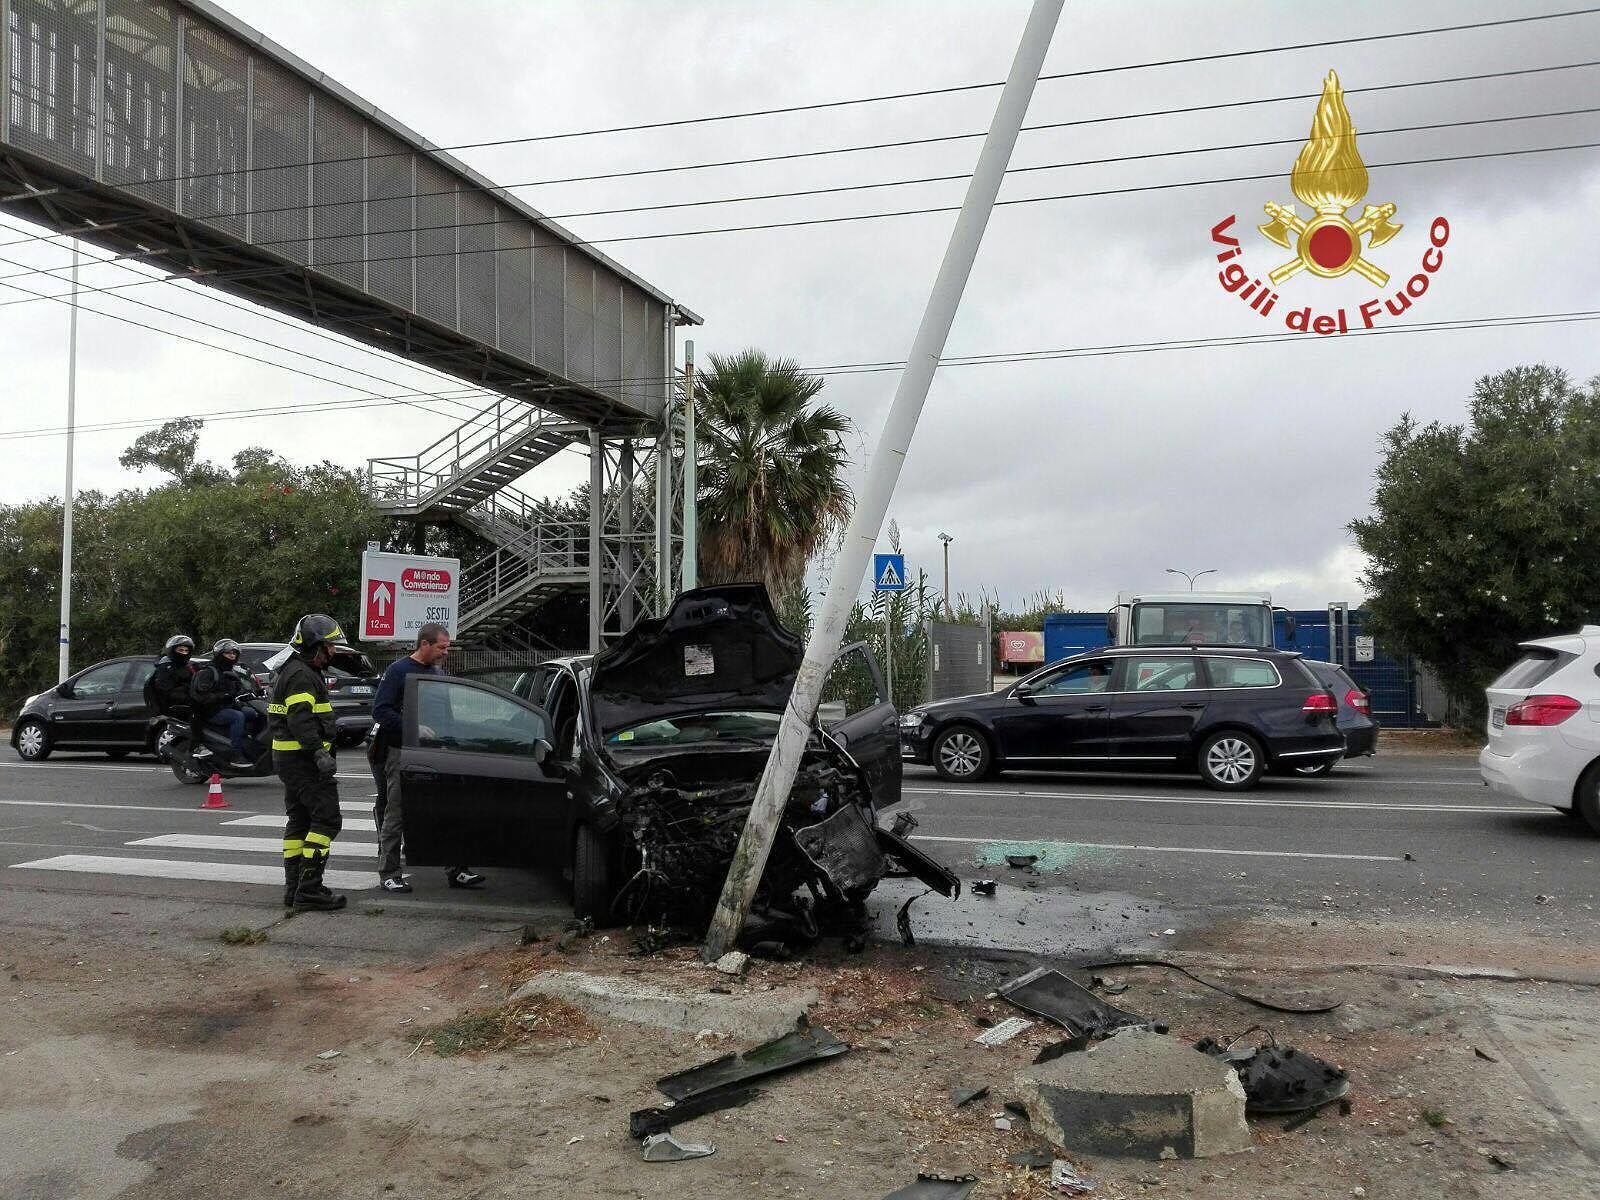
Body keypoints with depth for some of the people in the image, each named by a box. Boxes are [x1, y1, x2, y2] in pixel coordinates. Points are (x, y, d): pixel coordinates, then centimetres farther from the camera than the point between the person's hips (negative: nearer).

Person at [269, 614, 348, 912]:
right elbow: (301, 720, -26)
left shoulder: (292, 671, 21)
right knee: (326, 818, -12)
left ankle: (294, 888, 20)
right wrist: (319, 753, -31)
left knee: (299, 820, 15)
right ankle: (309, 890, -14)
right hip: (302, 758, -11)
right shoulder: (301, 675, -14)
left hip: (287, 757, 11)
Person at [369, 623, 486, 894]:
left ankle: (456, 871, 7)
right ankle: (388, 874, 10)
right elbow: (380, 710, -12)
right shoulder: (398, 670, -6)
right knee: (396, 815, 1)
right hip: (402, 752, -6)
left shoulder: (438, 671, 15)